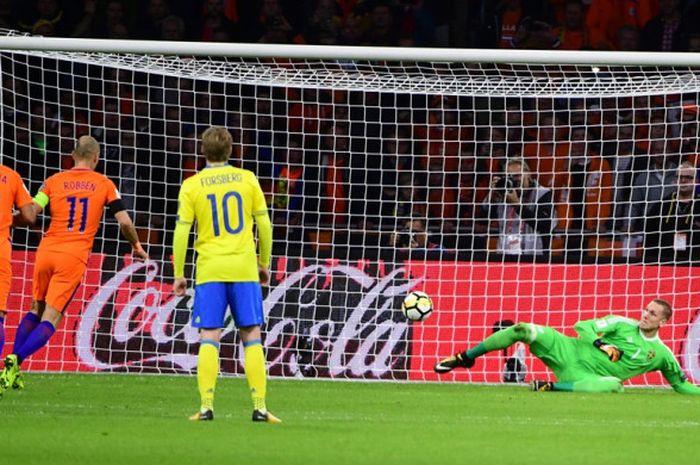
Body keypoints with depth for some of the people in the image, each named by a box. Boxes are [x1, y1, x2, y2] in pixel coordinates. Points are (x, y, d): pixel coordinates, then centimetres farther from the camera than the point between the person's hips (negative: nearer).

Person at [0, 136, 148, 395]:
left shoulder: (54, 181, 7)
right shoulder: (104, 184, 6)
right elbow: (124, 221, 3)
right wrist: (136, 246, 20)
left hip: (47, 251, 2)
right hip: (74, 257, -2)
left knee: (36, 310, 20)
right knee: (51, 318, -2)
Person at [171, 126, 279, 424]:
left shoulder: (191, 186, 0)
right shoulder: (246, 179, 4)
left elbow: (181, 232, -3)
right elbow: (264, 224, 6)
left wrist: (178, 274, 4)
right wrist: (265, 263, 17)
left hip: (210, 270, -1)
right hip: (244, 267, 1)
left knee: (209, 338, 1)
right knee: (251, 336, 4)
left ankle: (206, 406, -7)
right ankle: (259, 407, -1)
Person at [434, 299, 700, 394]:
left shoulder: (661, 355, 7)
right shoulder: (623, 325, 6)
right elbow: (583, 326, 2)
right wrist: (600, 343, -14)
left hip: (585, 376, -1)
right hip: (568, 351, 1)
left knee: (615, 385, -39)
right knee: (524, 330, -19)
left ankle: (553, 387, -27)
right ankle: (465, 358, -5)